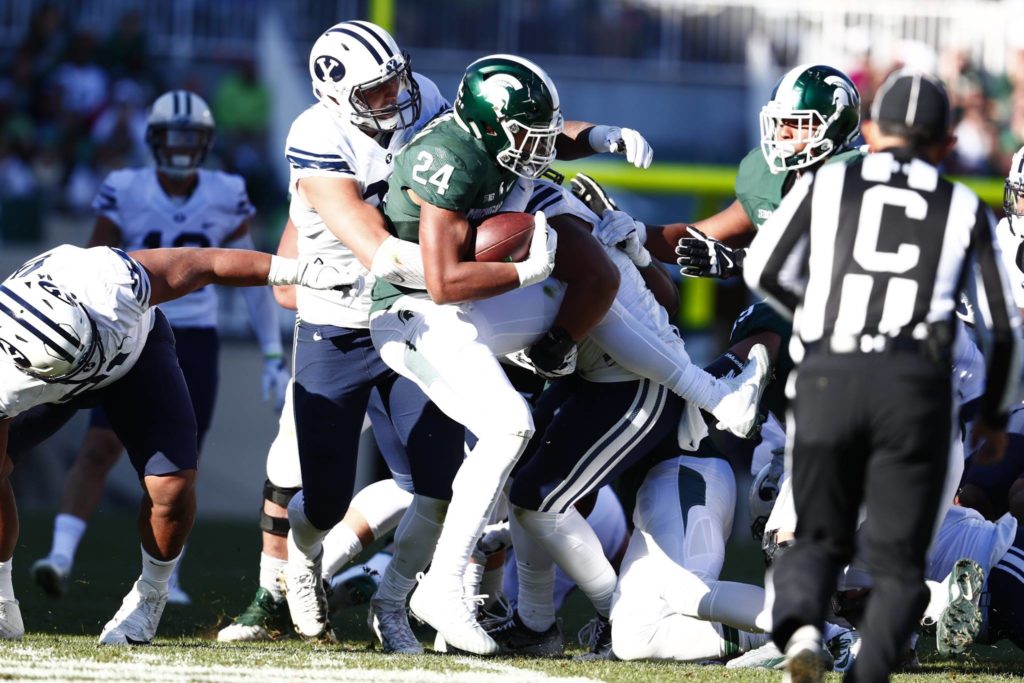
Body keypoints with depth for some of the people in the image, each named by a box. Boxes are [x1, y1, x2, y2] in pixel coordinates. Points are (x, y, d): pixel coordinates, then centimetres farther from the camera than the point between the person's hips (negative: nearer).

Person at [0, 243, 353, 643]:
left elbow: (205, 264, -28)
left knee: (172, 484, -17)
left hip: (135, 347, 0)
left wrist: (305, 273, -25)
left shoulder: (110, 284, -43)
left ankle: (150, 598, 9)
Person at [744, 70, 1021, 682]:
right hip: (915, 381, -1)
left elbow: (764, 272, 11)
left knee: (820, 539, 15)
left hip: (828, 378, 1)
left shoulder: (827, 184, 14)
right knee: (898, 563, 7)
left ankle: (800, 625, -17)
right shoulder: (965, 210, 15)